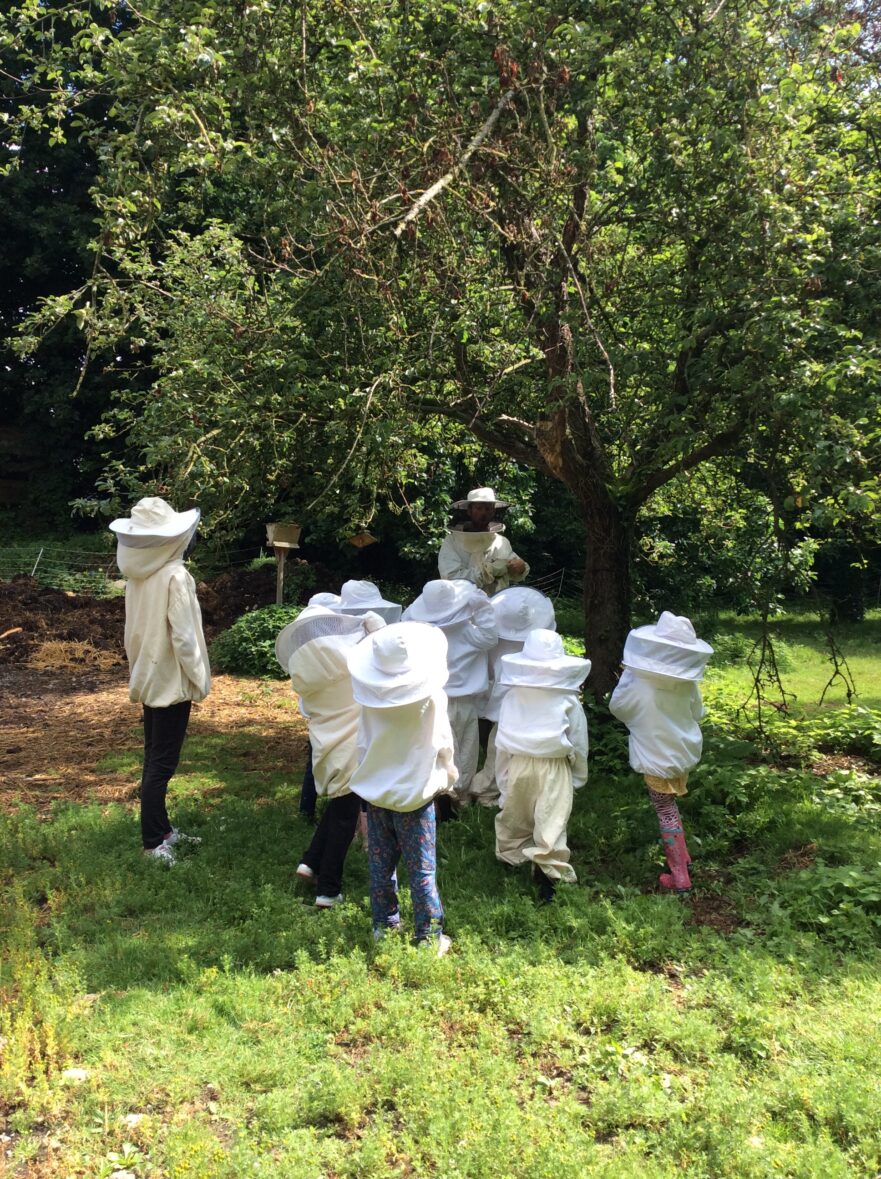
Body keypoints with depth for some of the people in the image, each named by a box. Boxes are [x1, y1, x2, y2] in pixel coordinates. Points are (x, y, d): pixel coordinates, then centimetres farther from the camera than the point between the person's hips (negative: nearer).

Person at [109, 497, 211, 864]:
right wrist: (199, 679, -11)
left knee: (155, 758, 16)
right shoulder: (174, 575, -19)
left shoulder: (139, 574, 4)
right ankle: (153, 843, 5)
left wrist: (139, 669, 17)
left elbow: (139, 628, 10)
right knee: (162, 763, -2)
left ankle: (162, 830, 28)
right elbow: (183, 636, -21)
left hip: (148, 676, 8)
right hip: (171, 679, -8)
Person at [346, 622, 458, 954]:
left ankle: (384, 924, 28)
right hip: (415, 793, -3)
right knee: (422, 868, 6)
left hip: (376, 790, 3)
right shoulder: (431, 696, -18)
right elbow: (442, 743, -8)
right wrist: (449, 773, 10)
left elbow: (364, 743, 1)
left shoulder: (371, 697, -10)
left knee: (381, 863, 16)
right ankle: (428, 936, 12)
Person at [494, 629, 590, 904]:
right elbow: (579, 743, 2)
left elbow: (501, 743, 3)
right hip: (554, 770, -2)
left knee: (513, 819, 21)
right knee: (551, 824, 2)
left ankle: (509, 856, 38)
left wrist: (502, 781, 14)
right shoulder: (569, 701, -6)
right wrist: (578, 778, 17)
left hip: (518, 767, 2)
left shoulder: (512, 697, -3)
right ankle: (547, 873, -2)